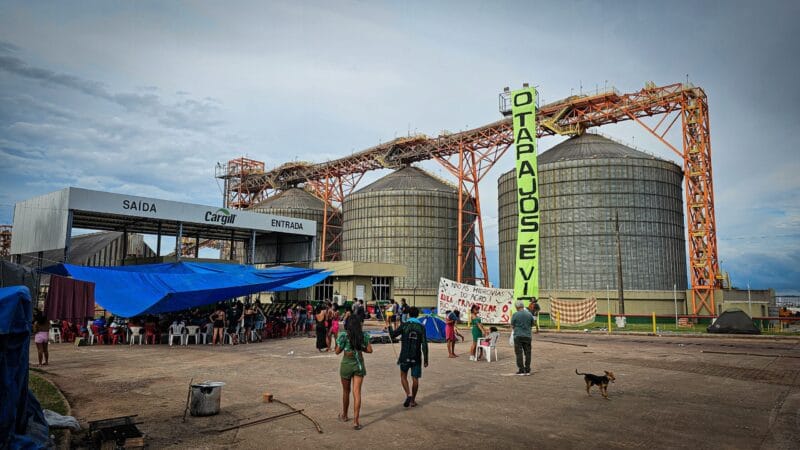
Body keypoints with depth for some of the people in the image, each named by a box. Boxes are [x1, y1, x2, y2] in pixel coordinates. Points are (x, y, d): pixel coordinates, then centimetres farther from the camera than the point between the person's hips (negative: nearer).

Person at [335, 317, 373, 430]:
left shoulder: (344, 335, -11)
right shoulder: (364, 335, -3)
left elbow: (337, 351, -8)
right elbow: (369, 350, -1)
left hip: (347, 363, -1)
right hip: (359, 364, 1)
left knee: (346, 391, 18)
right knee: (357, 392, 1)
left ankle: (344, 415, 37)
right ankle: (356, 421, -6)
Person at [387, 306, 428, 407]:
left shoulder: (404, 325, -5)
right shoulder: (421, 327, -2)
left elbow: (392, 335, 0)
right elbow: (424, 344, -6)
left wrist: (389, 326, 17)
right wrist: (425, 360, -2)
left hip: (405, 356, -1)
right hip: (416, 357, 1)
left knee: (403, 376, 16)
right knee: (415, 379, 11)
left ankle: (408, 394, -4)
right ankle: (413, 400, 16)